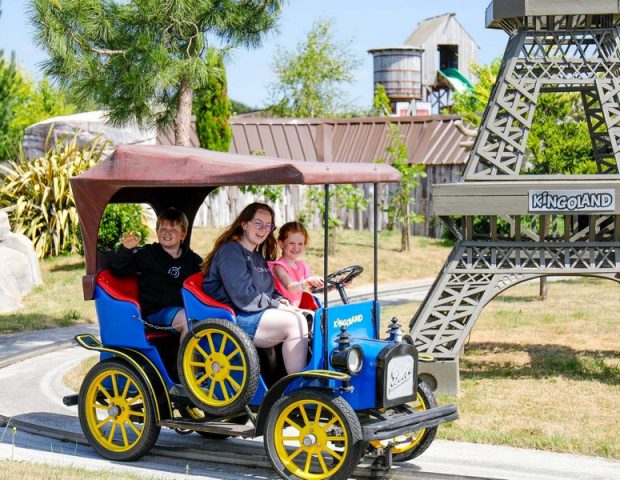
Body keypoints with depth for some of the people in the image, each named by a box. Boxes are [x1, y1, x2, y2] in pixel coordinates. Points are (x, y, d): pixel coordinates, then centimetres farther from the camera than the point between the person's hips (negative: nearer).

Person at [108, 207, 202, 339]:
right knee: (188, 319, -32)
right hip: (156, 312, -4)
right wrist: (126, 250, -19)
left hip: (184, 308, 4)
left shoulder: (192, 259, 13)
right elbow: (116, 268, -1)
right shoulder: (148, 254, 3)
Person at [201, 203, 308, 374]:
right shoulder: (230, 251, -8)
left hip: (257, 314, 9)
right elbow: (243, 297, -18)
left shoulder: (259, 257, 23)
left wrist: (280, 301, 4)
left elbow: (268, 291, 27)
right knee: (294, 322, -25)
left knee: (306, 317, -12)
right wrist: (276, 305, -11)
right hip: (232, 319, -9)